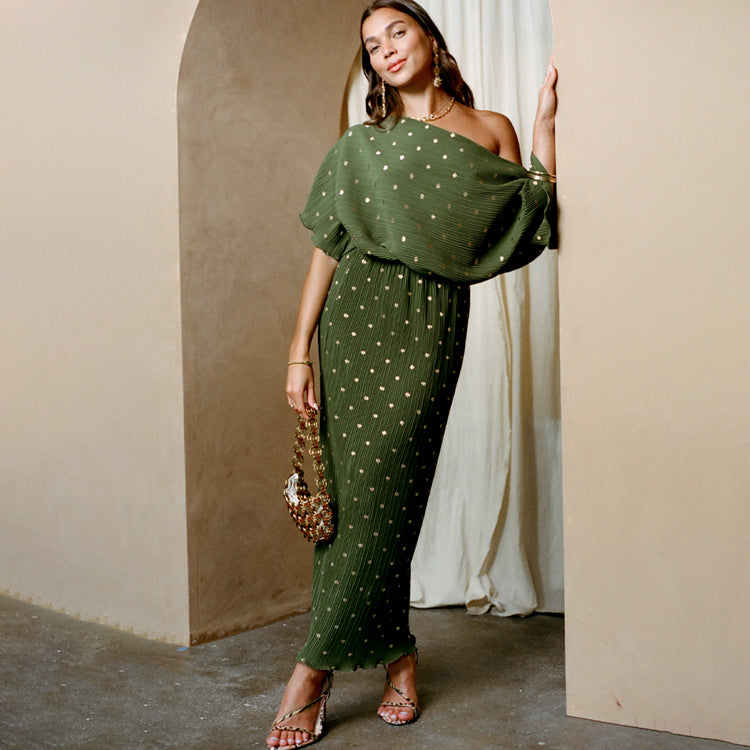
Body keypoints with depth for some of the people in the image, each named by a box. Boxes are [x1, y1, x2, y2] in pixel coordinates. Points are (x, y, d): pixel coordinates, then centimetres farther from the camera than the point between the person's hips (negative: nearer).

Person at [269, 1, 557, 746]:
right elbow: (327, 251, 8)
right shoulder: (361, 145, 15)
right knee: (355, 485, -4)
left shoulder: (490, 130, 16)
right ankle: (397, 651, 10)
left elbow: (534, 224, 5)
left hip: (433, 320, -1)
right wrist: (299, 352, -1)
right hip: (360, 308, 1)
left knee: (383, 484, -9)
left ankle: (315, 666, 1)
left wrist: (546, 122, 4)